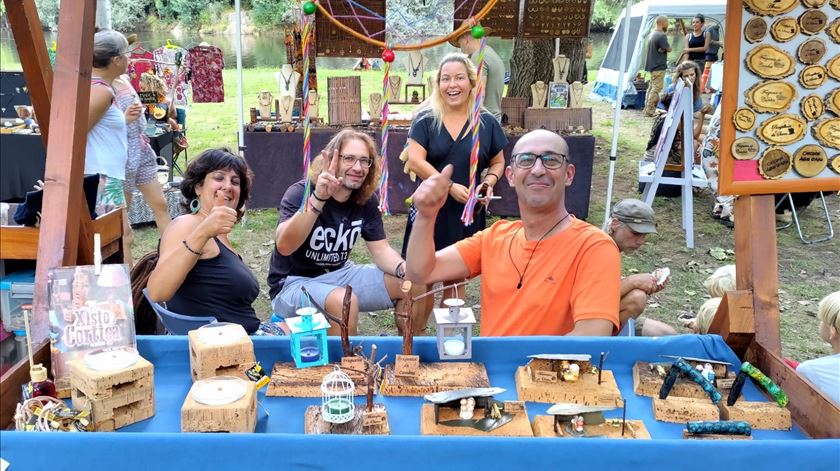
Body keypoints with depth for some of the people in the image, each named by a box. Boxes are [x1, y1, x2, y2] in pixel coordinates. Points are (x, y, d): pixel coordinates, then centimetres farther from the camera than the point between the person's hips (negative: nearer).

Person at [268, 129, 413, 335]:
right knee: (343, 301, -37)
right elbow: (284, 246, -35)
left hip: (338, 274, 6)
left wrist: (404, 269, -26)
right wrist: (318, 198, -47)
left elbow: (381, 250, -3)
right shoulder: (300, 193, -19)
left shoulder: (366, 200, -2)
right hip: (293, 283, -6)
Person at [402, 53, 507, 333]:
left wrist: (489, 181, -7)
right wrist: (450, 187, -18)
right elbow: (415, 161, -11)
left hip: (468, 214, 2)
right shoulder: (426, 120, -1)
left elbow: (498, 163, 15)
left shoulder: (487, 123, 5)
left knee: (455, 279, 11)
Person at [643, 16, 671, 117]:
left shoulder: (652, 34, 11)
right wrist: (664, 48, 2)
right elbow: (668, 49, -15)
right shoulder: (661, 36, -17)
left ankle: (647, 108, 19)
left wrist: (662, 48, -5)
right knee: (656, 89, -6)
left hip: (652, 65, 9)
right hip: (659, 66, -9)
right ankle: (650, 111, -7)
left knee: (651, 87, 15)